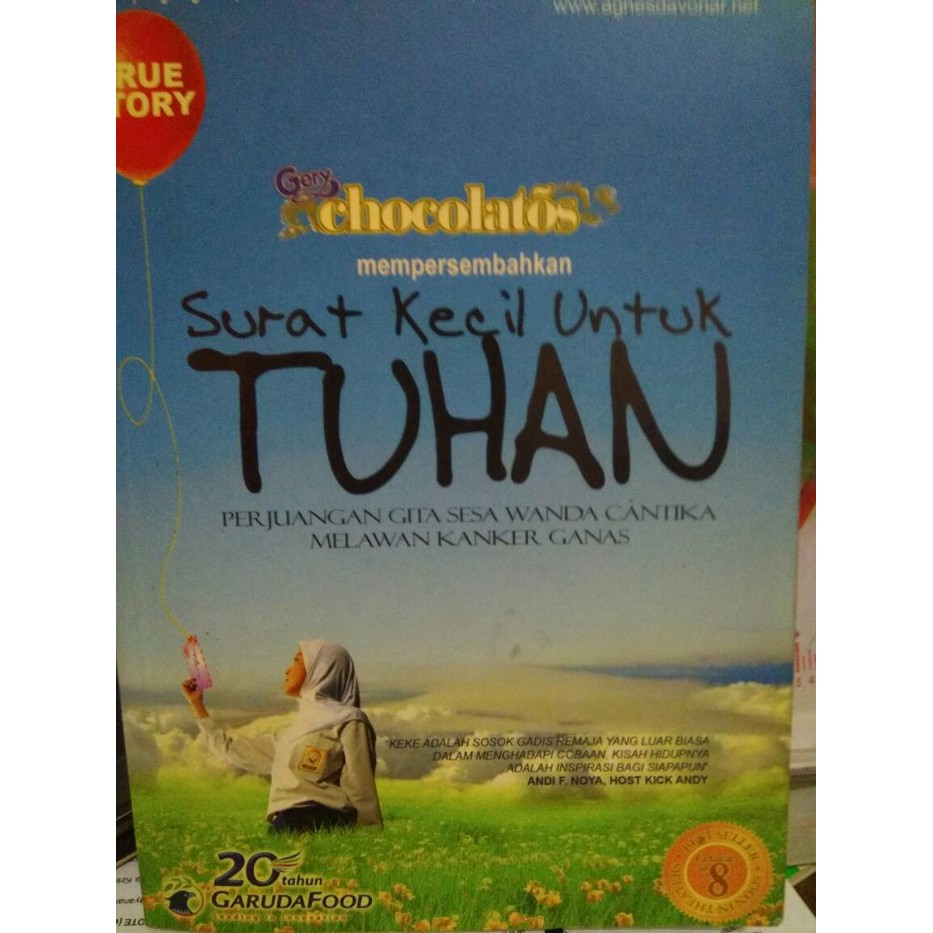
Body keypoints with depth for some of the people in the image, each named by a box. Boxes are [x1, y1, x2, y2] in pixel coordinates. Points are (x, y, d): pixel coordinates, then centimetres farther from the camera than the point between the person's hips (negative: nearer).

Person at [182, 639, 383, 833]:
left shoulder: (348, 721, 3)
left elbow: (362, 796, -2)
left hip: (317, 824, -7)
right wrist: (197, 705, 40)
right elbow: (230, 750, 35)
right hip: (286, 827, 7)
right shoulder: (295, 729, 27)